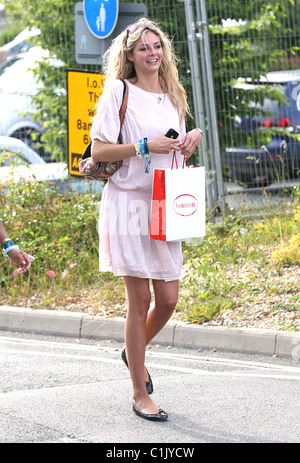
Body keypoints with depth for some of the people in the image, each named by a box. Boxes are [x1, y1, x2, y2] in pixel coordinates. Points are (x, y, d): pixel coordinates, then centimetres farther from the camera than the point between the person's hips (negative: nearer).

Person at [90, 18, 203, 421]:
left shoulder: (173, 98, 15)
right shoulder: (119, 93, -3)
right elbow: (98, 150, -9)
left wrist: (189, 145, 1)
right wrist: (144, 147, -17)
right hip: (129, 202, -6)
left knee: (168, 298, 2)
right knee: (140, 300, -5)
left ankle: (135, 352, 33)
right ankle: (140, 395, 5)